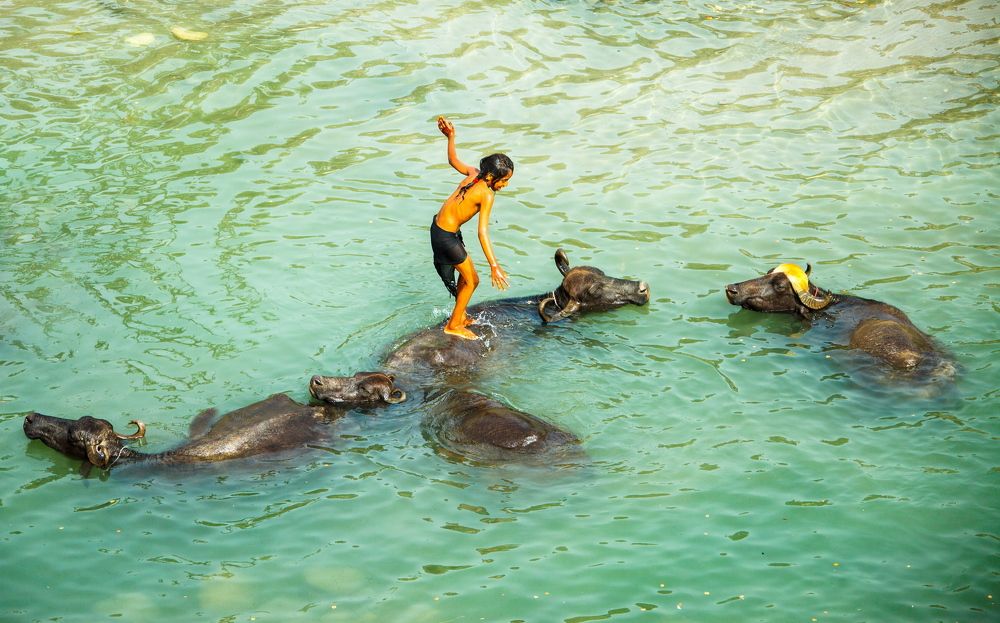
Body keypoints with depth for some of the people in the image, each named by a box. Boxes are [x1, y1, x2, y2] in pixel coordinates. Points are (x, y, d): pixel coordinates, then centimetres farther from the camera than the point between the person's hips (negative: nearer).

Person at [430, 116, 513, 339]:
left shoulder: (474, 174, -3)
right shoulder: (487, 195, -25)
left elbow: (453, 160, 15)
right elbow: (483, 232, -31)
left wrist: (450, 137, 18)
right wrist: (494, 266, -35)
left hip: (439, 227, 9)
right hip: (446, 236, -9)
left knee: (465, 274, 24)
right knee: (472, 280, 6)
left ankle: (460, 316, 40)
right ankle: (453, 326, 18)